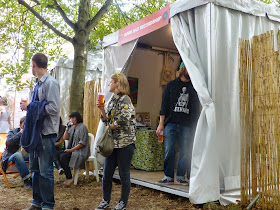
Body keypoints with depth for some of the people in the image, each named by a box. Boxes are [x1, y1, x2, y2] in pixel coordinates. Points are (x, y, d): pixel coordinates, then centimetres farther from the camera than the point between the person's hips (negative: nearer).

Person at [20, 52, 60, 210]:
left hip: (46, 133, -9)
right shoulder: (39, 83, 14)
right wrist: (29, 106, 8)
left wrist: (30, 107, -14)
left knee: (45, 171, -2)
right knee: (35, 169, 16)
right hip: (35, 131, 9)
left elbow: (54, 108, -20)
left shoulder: (51, 83, -12)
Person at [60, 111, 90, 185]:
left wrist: (71, 150, -19)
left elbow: (82, 143, -16)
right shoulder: (72, 127, 16)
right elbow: (65, 138, 11)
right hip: (73, 149, 8)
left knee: (63, 157, -23)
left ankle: (69, 178, -14)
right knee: (61, 156, -16)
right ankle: (68, 177, -8)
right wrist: (67, 128, 2)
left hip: (81, 152, -8)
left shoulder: (82, 127, -10)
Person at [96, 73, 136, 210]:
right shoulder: (112, 100, 14)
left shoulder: (125, 100, -11)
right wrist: (102, 109, -1)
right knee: (107, 173, 11)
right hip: (113, 142, 7)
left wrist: (111, 127, -5)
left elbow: (123, 122, -21)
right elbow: (107, 120, 14)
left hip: (125, 142, -7)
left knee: (124, 174, 3)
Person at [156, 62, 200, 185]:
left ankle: (181, 176, 13)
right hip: (171, 123, -1)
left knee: (185, 151, 0)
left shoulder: (194, 87, 14)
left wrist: (196, 125, 7)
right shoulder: (171, 85, 10)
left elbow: (196, 108, 15)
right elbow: (164, 105, 6)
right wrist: (161, 124, 0)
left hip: (186, 125, 1)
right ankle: (168, 176, 7)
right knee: (169, 150, -3)